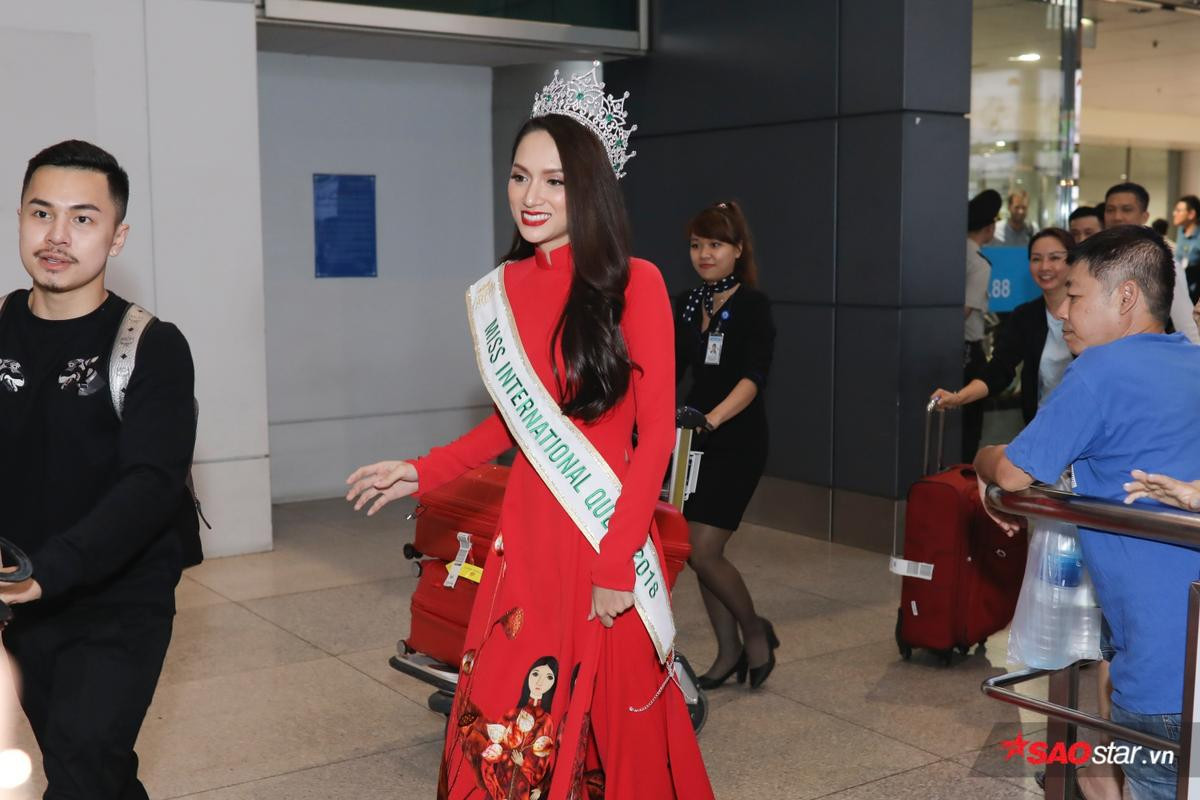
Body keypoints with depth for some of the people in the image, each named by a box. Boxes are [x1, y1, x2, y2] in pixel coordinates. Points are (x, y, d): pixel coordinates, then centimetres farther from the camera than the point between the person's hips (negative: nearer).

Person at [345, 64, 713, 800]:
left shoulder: (635, 284, -8)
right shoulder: (502, 291, 6)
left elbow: (656, 434, -9)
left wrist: (618, 560, -14)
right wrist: (423, 473, 6)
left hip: (610, 538, -4)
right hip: (528, 531, 4)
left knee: (609, 723, 7)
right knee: (508, 728, 7)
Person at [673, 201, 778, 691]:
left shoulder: (752, 305, -9)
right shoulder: (686, 306, 10)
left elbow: (753, 378, -21)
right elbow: (669, 372, 12)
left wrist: (711, 418, -35)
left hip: (736, 441, -6)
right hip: (693, 439, 7)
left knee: (702, 552, -11)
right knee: (700, 552, 9)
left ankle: (755, 631, 15)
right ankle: (729, 651, 25)